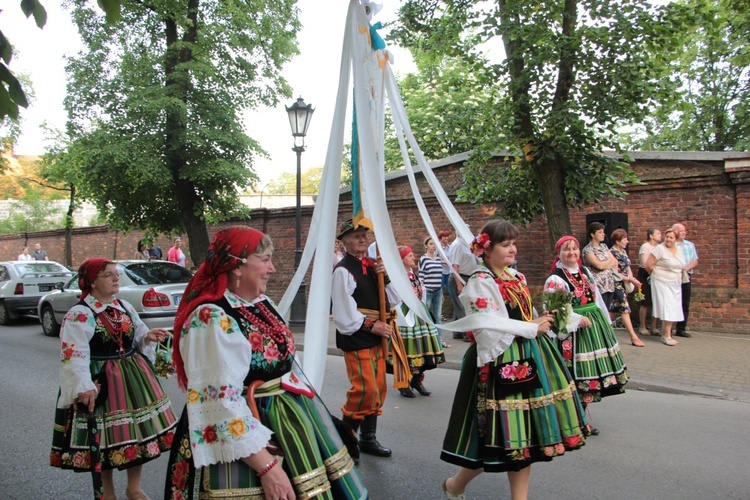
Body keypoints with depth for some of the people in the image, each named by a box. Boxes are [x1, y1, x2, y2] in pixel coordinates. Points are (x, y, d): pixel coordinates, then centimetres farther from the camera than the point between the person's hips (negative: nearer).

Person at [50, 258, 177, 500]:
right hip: (101, 383, -6)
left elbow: (138, 337, 19)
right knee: (104, 436, 4)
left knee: (137, 431, 11)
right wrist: (84, 386, -34)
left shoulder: (124, 307, 9)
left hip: (133, 378, 6)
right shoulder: (79, 314, -13)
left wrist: (148, 337, -5)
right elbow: (74, 354, -22)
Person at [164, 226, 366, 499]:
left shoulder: (262, 303, 6)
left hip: (292, 423, 9)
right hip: (247, 431, -8)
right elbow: (222, 405, -25)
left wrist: (309, 410, 18)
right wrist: (267, 466, -25)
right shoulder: (211, 319, -21)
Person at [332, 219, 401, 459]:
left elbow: (394, 300, 11)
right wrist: (371, 326, -14)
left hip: (377, 336, 8)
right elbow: (344, 312, -16)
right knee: (365, 388, -11)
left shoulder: (371, 265, 12)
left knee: (378, 388, 12)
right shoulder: (343, 270, -12)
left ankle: (368, 438, 25)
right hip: (356, 338, -8)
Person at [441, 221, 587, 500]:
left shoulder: (516, 277, 14)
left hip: (527, 361, 8)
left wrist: (543, 323, 6)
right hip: (502, 364, -8)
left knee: (524, 436, 10)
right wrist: (533, 327, -14)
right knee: (502, 435, -2)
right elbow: (489, 328, -21)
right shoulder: (480, 283, -12)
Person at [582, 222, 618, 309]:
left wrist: (605, 265, -3)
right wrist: (611, 261, -1)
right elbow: (599, 265, -16)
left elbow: (615, 262, 11)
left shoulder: (604, 246, 14)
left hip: (610, 284, 7)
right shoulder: (588, 249, -8)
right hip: (599, 285, -7)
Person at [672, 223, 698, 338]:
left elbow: (695, 262, 7)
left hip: (686, 277, 6)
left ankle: (681, 329, 17)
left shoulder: (690, 245, 15)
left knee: (685, 304, 8)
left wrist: (686, 268, -10)